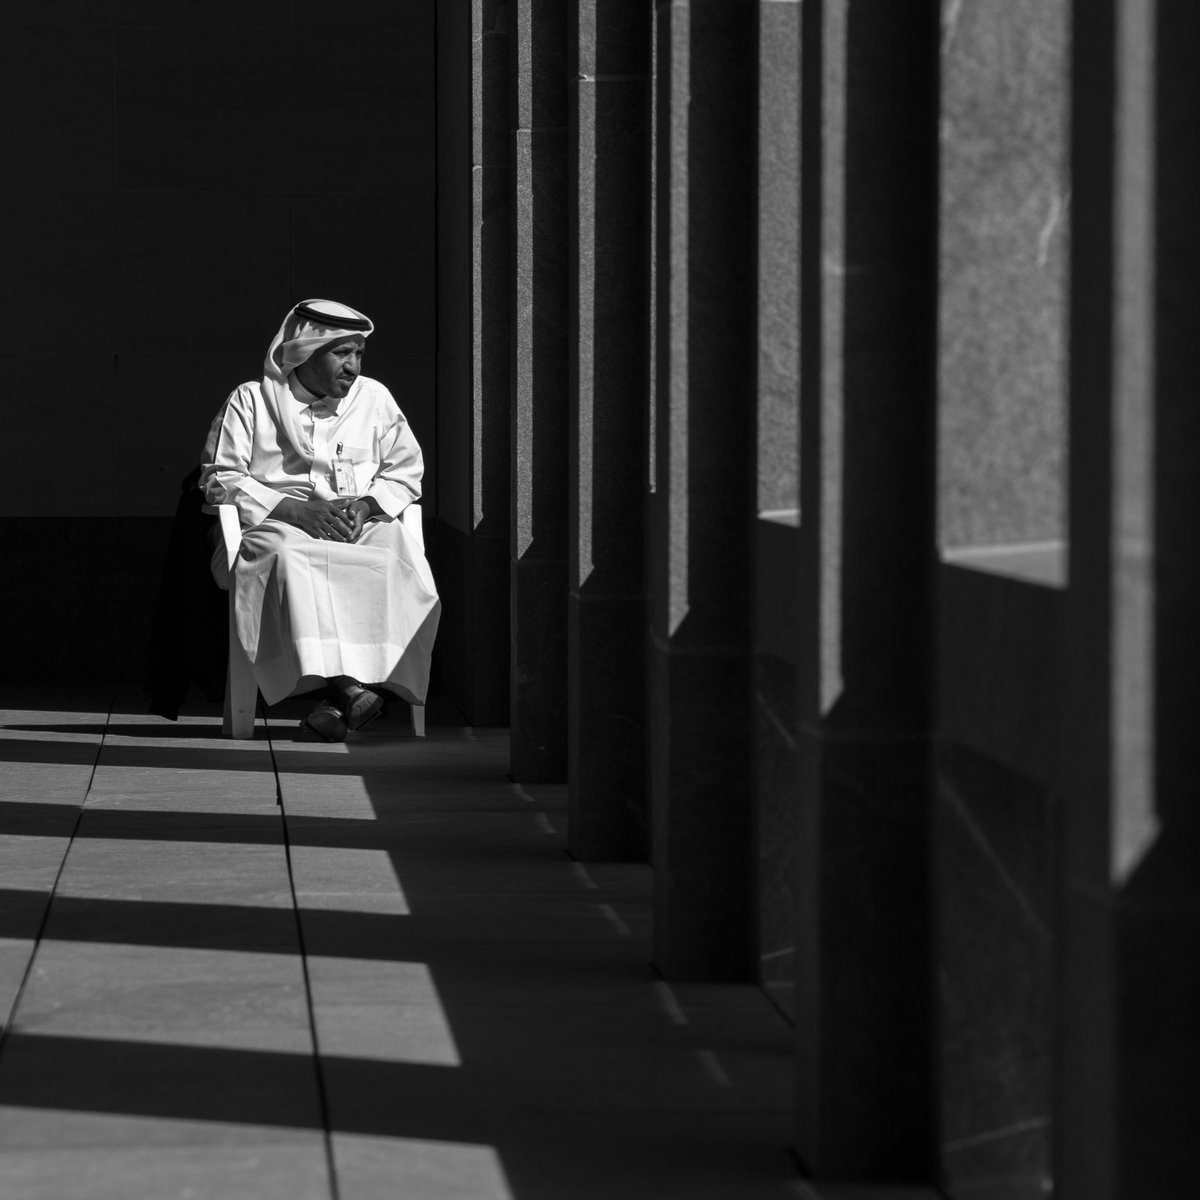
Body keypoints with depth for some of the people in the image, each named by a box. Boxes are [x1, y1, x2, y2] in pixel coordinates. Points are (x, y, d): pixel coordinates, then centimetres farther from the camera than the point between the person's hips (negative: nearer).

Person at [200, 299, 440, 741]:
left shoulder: (374, 398, 22)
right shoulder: (250, 401, 11)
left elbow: (406, 472, 20)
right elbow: (220, 478, 3)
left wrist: (367, 504, -3)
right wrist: (294, 510, -10)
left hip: (363, 527, 2)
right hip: (276, 525, -2)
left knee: (399, 555, -35)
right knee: (290, 558, -41)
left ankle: (338, 695, -42)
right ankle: (347, 684, -52)